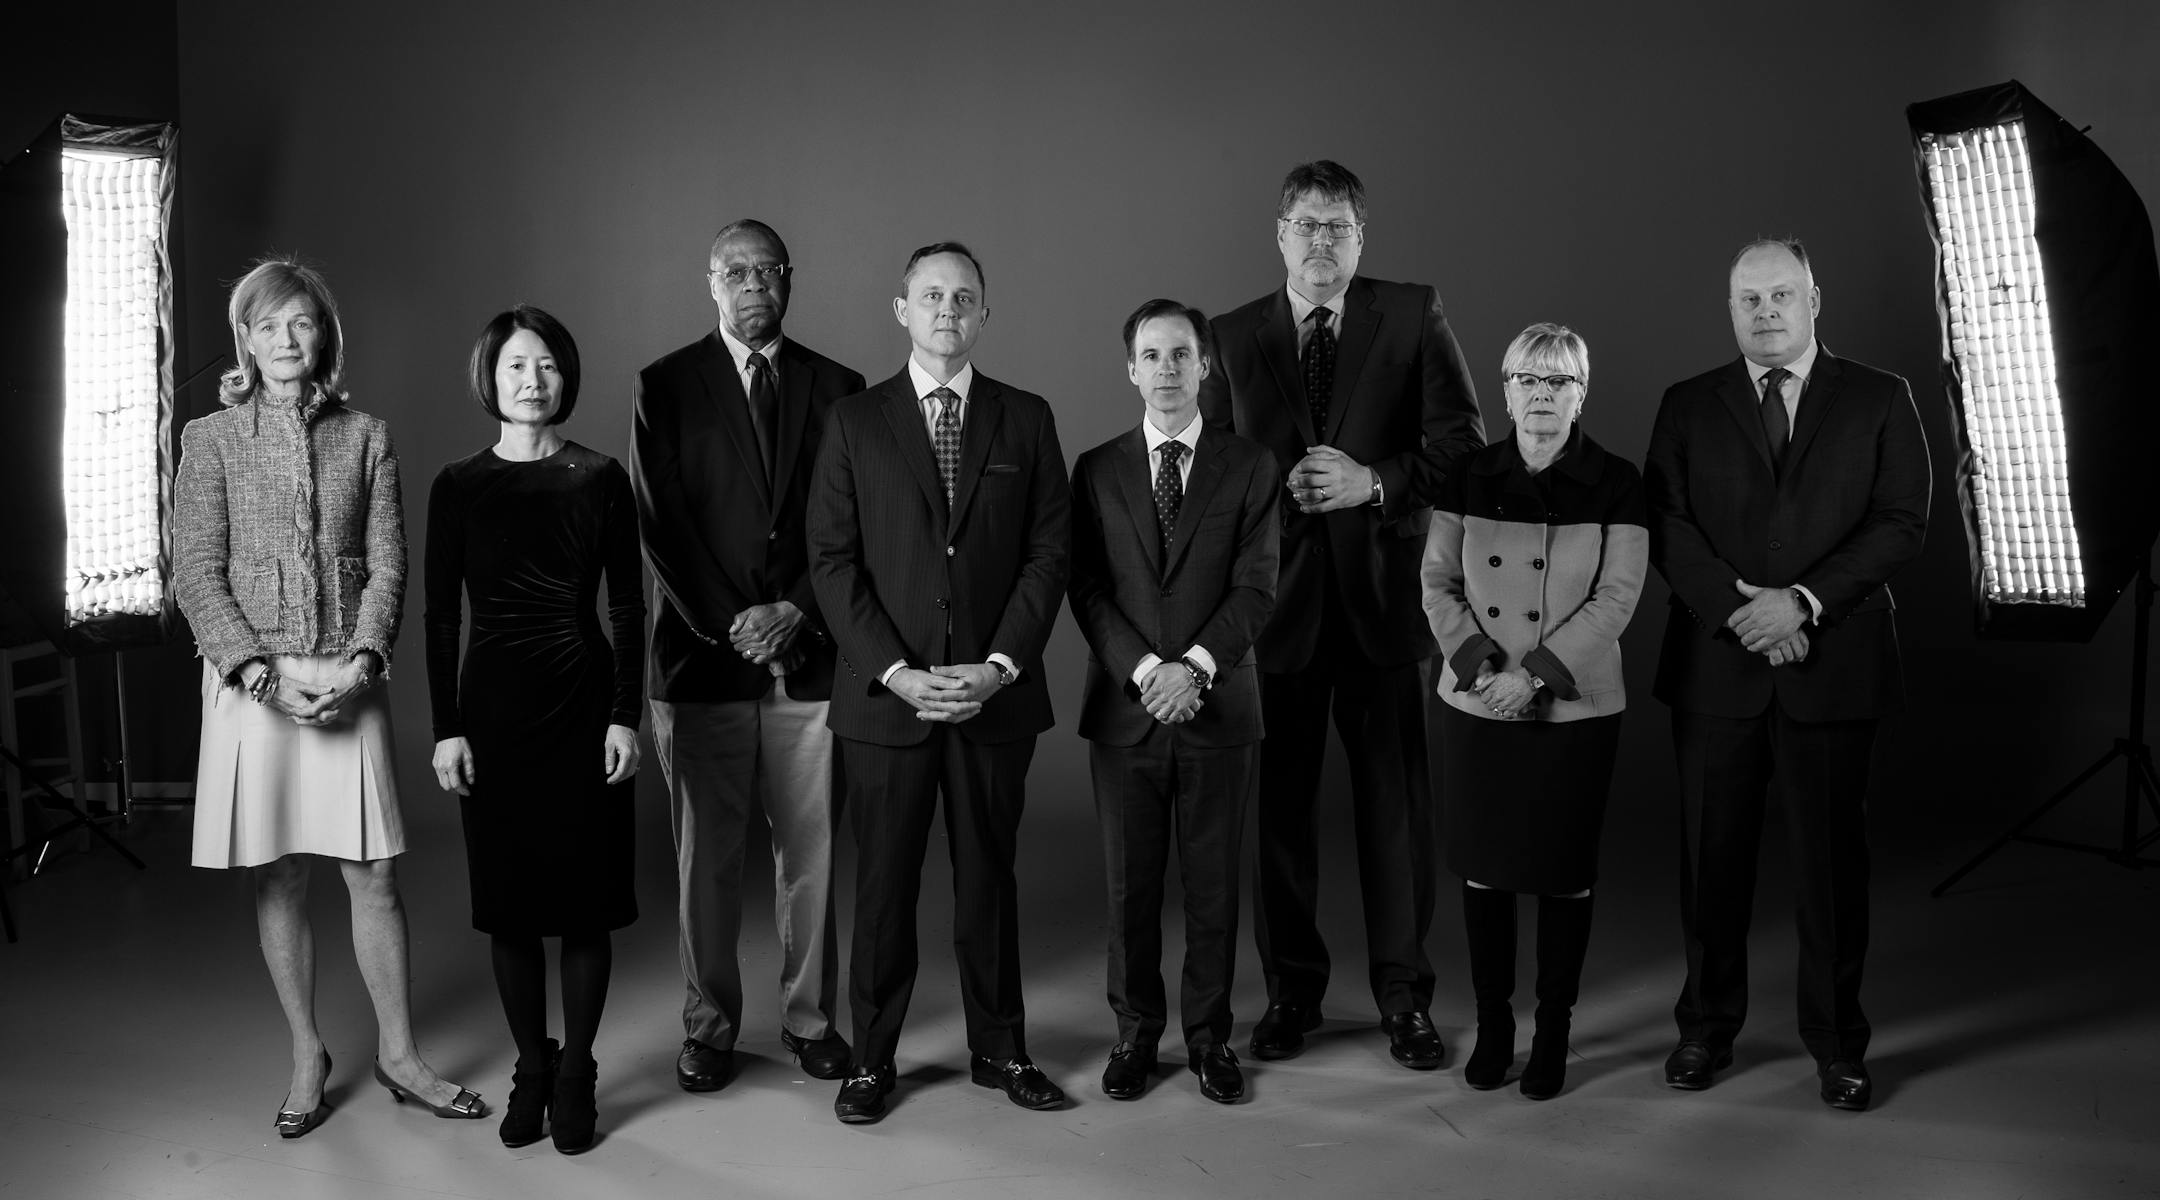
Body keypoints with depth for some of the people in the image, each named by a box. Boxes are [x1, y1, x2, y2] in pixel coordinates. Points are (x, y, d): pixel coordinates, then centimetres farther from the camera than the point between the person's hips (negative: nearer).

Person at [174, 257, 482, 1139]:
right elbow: (196, 574, -2)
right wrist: (264, 669, -13)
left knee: (373, 875, 2)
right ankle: (307, 1056, 21)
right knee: (278, 880, 7)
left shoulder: (365, 437, 7)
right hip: (251, 684, 0)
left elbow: (388, 564, 3)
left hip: (348, 683, 1)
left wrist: (362, 660, -12)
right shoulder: (211, 439, 4)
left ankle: (397, 1054, 16)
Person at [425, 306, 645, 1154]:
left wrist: (626, 715, -5)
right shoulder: (458, 487, 3)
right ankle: (530, 1070, 20)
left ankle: (575, 1076, 16)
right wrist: (446, 727, -2)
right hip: (493, 703, 1)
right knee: (508, 897, 6)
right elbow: (441, 615, 3)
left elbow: (627, 606, 1)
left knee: (586, 893, 3)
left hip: (584, 701, -1)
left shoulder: (600, 480, 1)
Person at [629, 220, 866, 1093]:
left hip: (808, 659, 1)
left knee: (811, 855, 6)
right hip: (701, 658, -1)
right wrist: (726, 625, -10)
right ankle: (709, 1024, 19)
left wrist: (794, 613, -9)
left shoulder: (836, 389, 9)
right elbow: (661, 523, -2)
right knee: (705, 860, 6)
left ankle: (811, 1018, 20)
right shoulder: (665, 386, 5)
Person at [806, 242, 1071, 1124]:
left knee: (988, 876, 11)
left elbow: (1049, 552, 2)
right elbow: (832, 562, -2)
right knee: (884, 884, 6)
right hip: (885, 693, -1)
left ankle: (999, 1048, 24)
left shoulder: (1026, 419, 7)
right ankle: (873, 1058, 20)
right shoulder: (853, 422, 4)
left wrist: (998, 665, -9)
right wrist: (897, 674, -12)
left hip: (995, 693, 1)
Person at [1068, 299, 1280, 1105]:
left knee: (1214, 884, 7)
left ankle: (1209, 1032, 21)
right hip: (1123, 710, 1)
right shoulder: (1097, 470, 7)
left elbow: (1256, 588, -4)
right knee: (1130, 884, 8)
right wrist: (1144, 669, -14)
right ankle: (1136, 1031, 22)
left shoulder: (1251, 467, 4)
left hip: (1219, 709, -1)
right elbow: (1087, 590, -1)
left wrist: (1195, 665, -17)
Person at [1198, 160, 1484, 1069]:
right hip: (1275, 595, 1)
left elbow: (1463, 443, -1)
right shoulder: (1235, 337, 9)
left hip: (1381, 594, -1)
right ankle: (1291, 990, 22)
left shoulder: (1414, 318, 4)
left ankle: (1405, 996, 17)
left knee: (1395, 804, 4)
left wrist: (1375, 481, -14)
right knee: (1279, 803, 7)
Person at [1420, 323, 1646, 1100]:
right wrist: (1478, 662, -12)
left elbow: (1617, 598, -8)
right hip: (1476, 705, 2)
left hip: (1574, 707, -2)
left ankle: (1554, 1031, 20)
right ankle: (1492, 1023, 23)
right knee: (1482, 867, 7)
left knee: (1563, 872, 5)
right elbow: (1439, 582, 3)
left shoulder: (1615, 483, -3)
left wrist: (1537, 673, -16)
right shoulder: (1470, 478, 3)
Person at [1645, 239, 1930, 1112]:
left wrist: (1803, 600, -14)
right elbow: (1665, 524, 0)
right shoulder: (1688, 407, 9)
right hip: (1715, 667, 1)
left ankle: (1837, 1044, 18)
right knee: (1713, 856, 7)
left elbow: (1901, 523, -3)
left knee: (1832, 858, 5)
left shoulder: (1879, 401, 6)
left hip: (1834, 666, -1)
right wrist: (1738, 608, -14)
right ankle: (1708, 1028, 21)